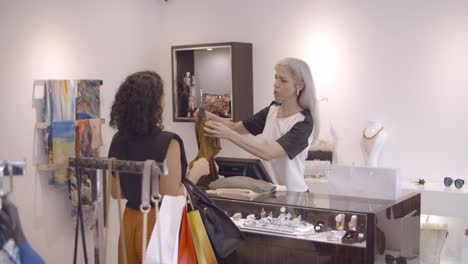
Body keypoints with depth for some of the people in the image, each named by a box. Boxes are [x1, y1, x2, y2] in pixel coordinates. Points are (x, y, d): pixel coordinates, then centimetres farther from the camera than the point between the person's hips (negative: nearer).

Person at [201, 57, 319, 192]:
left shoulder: (304, 122, -16)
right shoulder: (272, 110, 5)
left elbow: (268, 153, -27)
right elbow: (236, 127, 9)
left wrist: (228, 135, -35)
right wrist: (211, 117, -10)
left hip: (292, 194, -6)